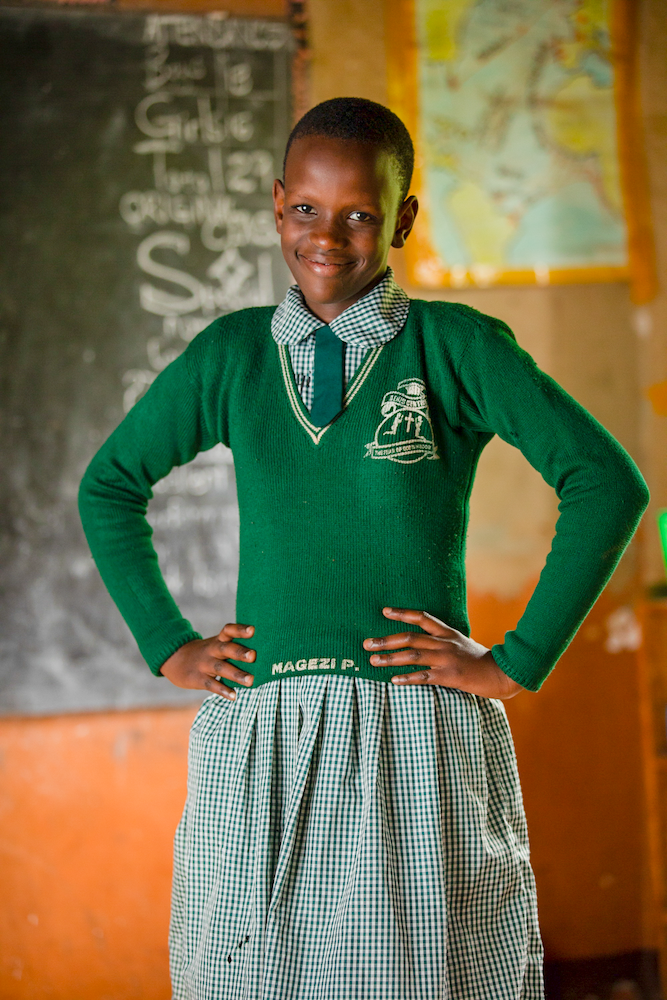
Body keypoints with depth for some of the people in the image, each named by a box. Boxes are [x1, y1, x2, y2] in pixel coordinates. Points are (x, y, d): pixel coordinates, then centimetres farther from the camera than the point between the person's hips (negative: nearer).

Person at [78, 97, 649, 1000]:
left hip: (419, 743, -3)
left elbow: (607, 484, -8)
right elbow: (110, 485, 20)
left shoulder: (454, 347, -2)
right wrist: (167, 646, 10)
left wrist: (518, 663, -9)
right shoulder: (232, 355, 9)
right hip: (257, 749, 3)